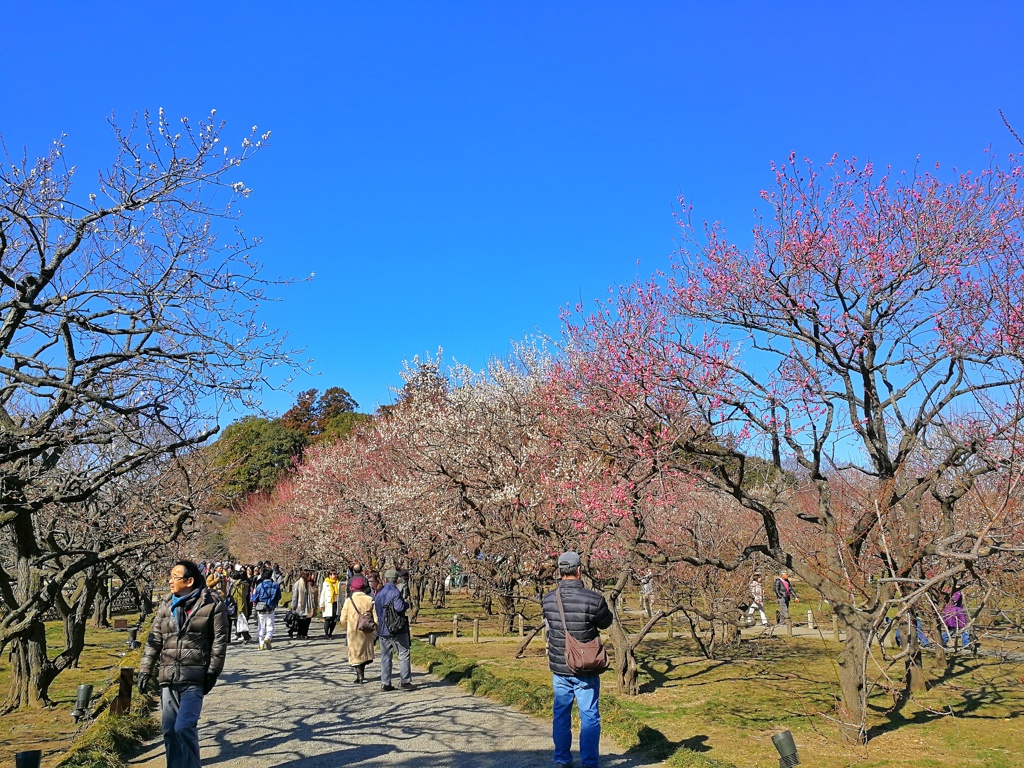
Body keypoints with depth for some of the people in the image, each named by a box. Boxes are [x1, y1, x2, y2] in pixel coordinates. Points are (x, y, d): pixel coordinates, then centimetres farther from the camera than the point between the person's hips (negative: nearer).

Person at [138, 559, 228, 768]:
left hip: (194, 679, -5)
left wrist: (212, 672, -8)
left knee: (184, 727, -14)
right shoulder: (166, 606, 10)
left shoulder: (212, 604, -5)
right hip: (168, 678, 6)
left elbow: (219, 640, -5)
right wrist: (145, 670, 9)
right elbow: (154, 639, 14)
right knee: (169, 729, 9)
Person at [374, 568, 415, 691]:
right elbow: (399, 607, -25)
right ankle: (404, 681, 1)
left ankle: (385, 683, 10)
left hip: (382, 630, 7)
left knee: (385, 657, 10)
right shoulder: (394, 591, -13)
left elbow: (376, 609, 14)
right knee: (404, 655, 2)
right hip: (397, 630, -7)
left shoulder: (379, 594, 10)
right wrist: (406, 604, -6)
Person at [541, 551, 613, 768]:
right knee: (589, 716, 9)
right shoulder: (594, 599, -20)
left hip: (559, 668, 4)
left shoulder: (548, 600, -7)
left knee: (561, 714, 16)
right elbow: (605, 623, -2)